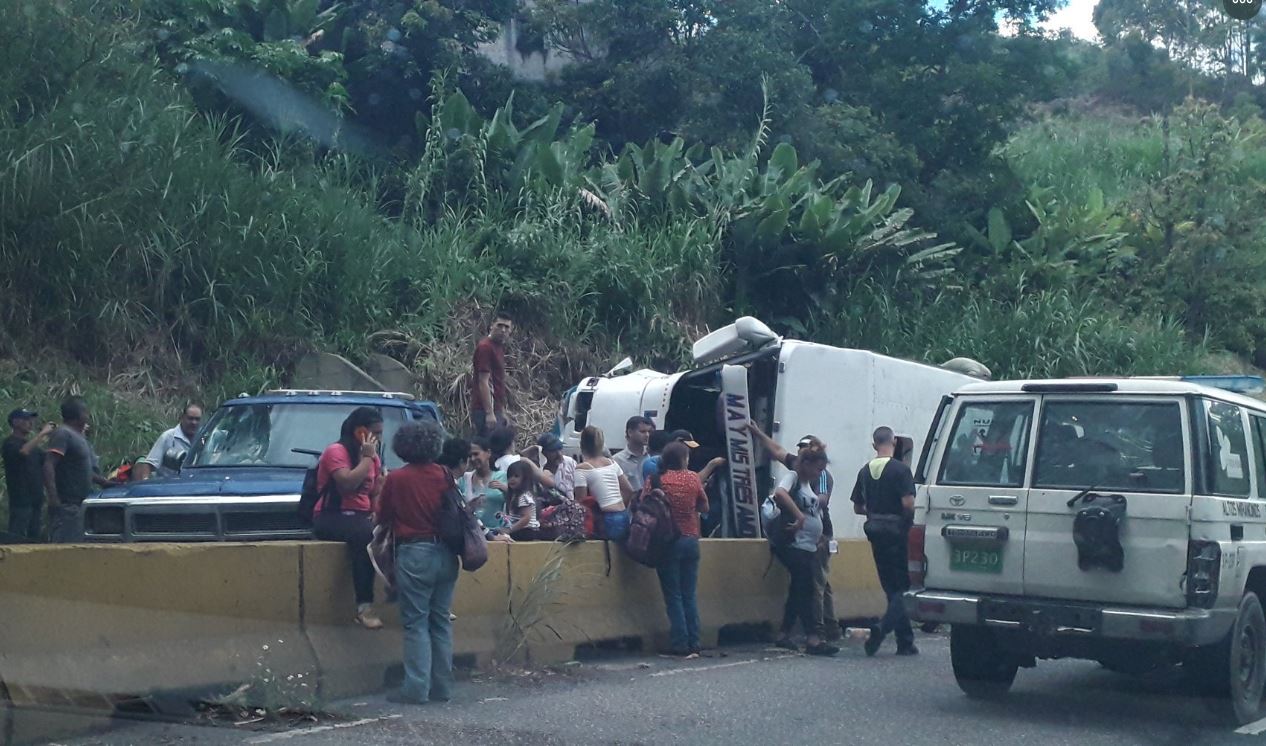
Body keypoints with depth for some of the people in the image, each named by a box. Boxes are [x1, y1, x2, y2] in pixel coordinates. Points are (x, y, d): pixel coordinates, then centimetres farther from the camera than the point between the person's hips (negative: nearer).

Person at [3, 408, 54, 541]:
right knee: (18, 539, -11)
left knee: (35, 538, 9)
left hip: (36, 499, 8)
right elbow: (23, 452, -29)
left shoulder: (32, 443, 20)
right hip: (21, 500, -8)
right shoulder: (10, 443, -6)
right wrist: (42, 433, -23)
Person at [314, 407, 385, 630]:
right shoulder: (336, 451, -6)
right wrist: (367, 457, -12)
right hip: (332, 517, -7)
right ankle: (364, 606, -39)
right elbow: (347, 484, -22)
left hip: (361, 517, 7)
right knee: (366, 535, -38)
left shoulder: (373, 457, 17)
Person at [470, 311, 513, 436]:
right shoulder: (485, 347, -11)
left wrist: (502, 413, 21)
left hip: (495, 409, 9)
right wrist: (489, 413, -22)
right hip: (486, 411, -9)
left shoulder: (499, 347, 17)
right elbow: (483, 382, -17)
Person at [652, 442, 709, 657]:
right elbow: (704, 507, 9)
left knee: (673, 597, 2)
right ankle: (694, 645, 9)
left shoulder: (655, 480, -7)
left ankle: (680, 646, -1)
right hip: (691, 541, 2)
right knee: (689, 596, 10)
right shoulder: (692, 478, 0)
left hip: (667, 541, -2)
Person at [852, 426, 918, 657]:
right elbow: (908, 503, -20)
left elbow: (857, 507, 11)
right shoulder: (900, 469, -11)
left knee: (891, 588, 11)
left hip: (875, 531, 6)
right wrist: (908, 518, -1)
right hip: (896, 532, -6)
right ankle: (882, 629, -20)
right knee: (902, 586, 0)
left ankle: (905, 642, 12)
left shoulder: (865, 471, 7)